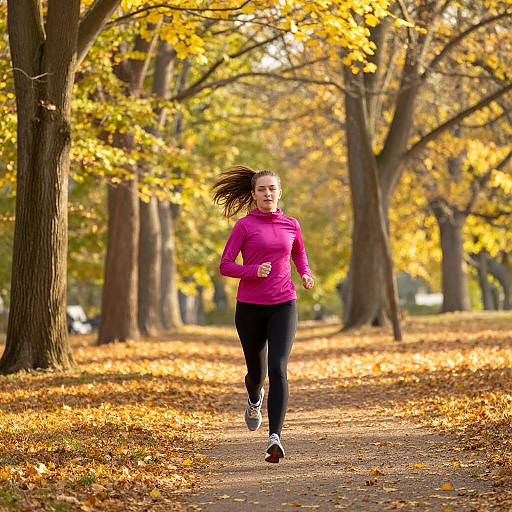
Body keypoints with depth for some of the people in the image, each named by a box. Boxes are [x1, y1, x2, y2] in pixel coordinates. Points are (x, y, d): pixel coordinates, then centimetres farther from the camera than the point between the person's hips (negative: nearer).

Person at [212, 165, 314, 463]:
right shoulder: (244, 225, -2)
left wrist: (306, 275, 4)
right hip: (250, 307, -1)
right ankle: (255, 400, 51)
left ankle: (275, 438, -24)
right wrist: (253, 271, -22)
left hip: (283, 306, 1)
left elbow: (300, 256, 25)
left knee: (278, 369, -17)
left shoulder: (291, 225, 7)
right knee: (257, 370, 13)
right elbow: (225, 266, -4)